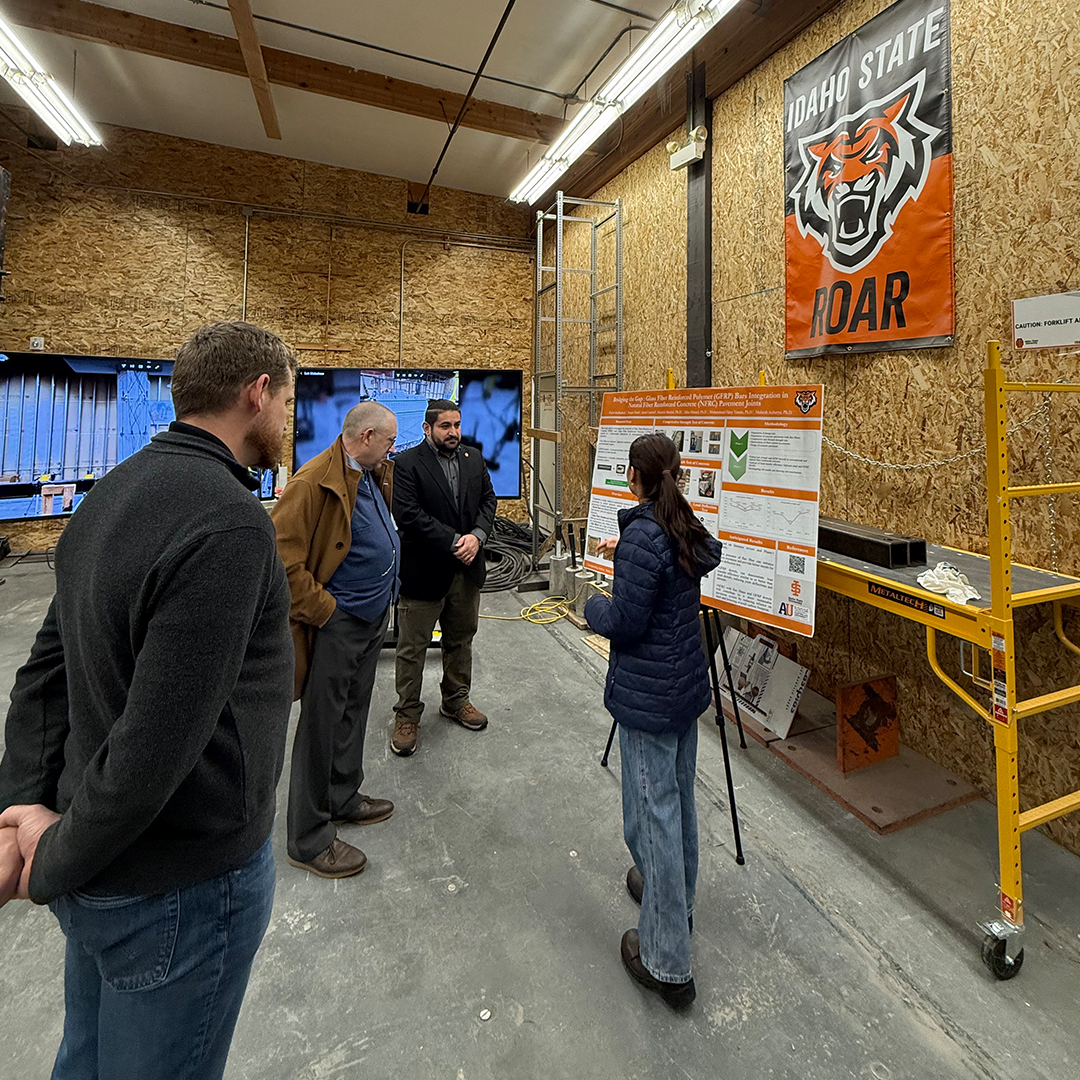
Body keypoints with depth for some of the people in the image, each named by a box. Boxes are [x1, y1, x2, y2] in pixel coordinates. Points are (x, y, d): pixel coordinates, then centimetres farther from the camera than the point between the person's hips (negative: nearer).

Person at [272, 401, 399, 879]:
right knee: (321, 726, 4)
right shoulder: (314, 482, -21)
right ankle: (309, 839, 20)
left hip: (372, 619, 9)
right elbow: (283, 558, -24)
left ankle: (344, 799, 41)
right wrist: (322, 610, -19)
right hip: (336, 625, -9)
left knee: (352, 715, 22)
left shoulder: (372, 475, 9)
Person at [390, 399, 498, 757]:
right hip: (424, 572, -5)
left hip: (466, 569, 6)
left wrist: (477, 536, -12)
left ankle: (456, 700, 38)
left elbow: (489, 500, 7)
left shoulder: (474, 459, 8)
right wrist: (454, 542, -20)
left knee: (461, 640, 19)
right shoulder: (406, 463, -10)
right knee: (412, 647, 6)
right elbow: (409, 514, -19)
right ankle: (407, 716, 21)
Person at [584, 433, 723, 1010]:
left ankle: (667, 964, 15)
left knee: (652, 812, 2)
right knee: (678, 795, 24)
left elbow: (625, 623, -22)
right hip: (687, 683, 9)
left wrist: (592, 606, 0)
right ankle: (672, 895, 47)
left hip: (648, 694, -9)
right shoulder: (687, 529, 4)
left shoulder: (642, 536, -23)